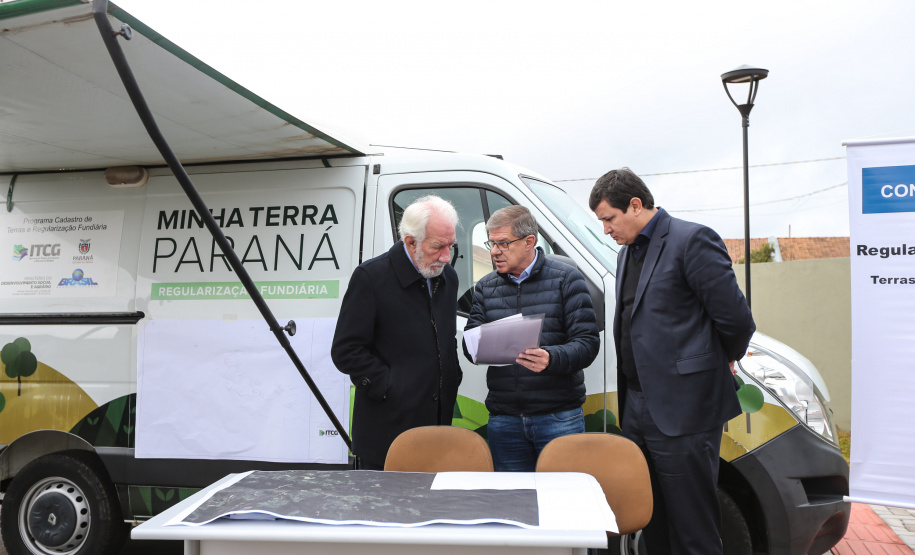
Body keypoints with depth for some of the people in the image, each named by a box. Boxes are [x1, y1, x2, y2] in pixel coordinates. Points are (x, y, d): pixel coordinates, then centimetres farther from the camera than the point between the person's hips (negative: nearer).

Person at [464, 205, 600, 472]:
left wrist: (552, 358, -26)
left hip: (558, 418, -3)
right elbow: (470, 343, 7)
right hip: (503, 419, 3)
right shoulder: (485, 287, 12)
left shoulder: (567, 279, 0)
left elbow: (588, 343, -7)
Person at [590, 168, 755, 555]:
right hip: (636, 406, 8)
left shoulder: (692, 240, -11)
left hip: (682, 409, -8)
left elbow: (736, 319, -13)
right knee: (653, 523, 17)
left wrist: (725, 361, 4)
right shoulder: (628, 252, 16)